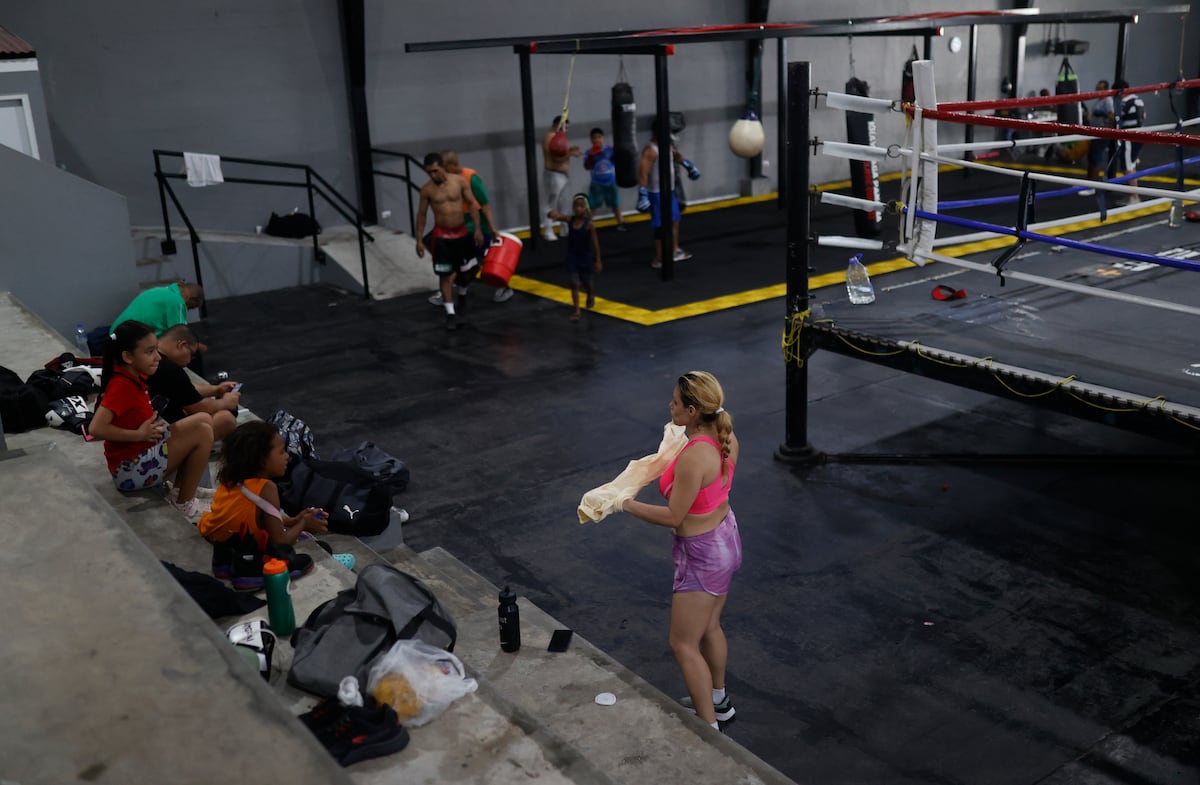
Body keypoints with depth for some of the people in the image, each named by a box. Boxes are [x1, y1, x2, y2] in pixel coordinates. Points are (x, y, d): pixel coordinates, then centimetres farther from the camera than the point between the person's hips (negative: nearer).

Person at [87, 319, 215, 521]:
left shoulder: (132, 376, 2)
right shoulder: (122, 386, -23)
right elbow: (96, 428, -31)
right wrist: (139, 434, -22)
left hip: (144, 451, 9)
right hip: (132, 468, -9)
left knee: (204, 419, 7)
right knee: (202, 433, -16)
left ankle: (181, 489, 10)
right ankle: (184, 504, -3)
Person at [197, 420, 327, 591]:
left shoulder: (230, 479, 1)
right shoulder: (266, 488, -20)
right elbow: (279, 543, -16)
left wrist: (293, 521, 10)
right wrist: (303, 524, 0)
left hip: (221, 551, 7)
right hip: (247, 559, -7)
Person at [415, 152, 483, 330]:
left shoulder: (459, 181, -8)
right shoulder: (427, 189, -8)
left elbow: (472, 204, -1)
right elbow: (421, 215, 0)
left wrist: (477, 229, -6)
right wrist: (419, 240, -2)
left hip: (461, 233, 2)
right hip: (441, 236, -1)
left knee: (465, 269, 16)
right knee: (445, 275, -6)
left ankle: (463, 294, 47)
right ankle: (450, 313, -1)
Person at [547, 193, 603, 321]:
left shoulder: (589, 224, -16)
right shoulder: (569, 219, -7)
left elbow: (595, 243, -12)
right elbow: (557, 216, -13)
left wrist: (598, 261, -9)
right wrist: (554, 214, -40)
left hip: (586, 257, -2)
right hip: (572, 256, 2)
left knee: (586, 282, 17)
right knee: (574, 283, -2)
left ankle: (591, 297, 50)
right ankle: (577, 310, 3)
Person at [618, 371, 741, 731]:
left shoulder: (693, 457, -33)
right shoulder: (726, 437, -7)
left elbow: (673, 516, -23)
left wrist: (626, 504, -12)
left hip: (702, 554, -9)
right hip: (726, 537, 9)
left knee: (684, 644, 9)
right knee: (710, 627, 28)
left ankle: (709, 727, 21)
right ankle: (718, 699, 48)